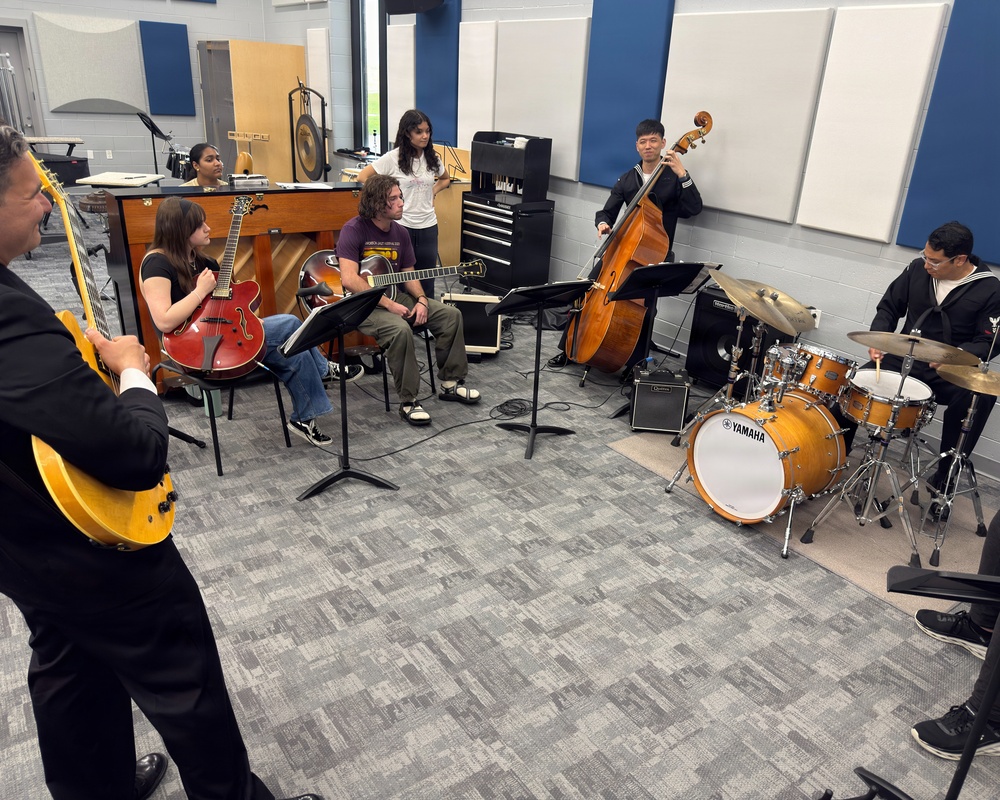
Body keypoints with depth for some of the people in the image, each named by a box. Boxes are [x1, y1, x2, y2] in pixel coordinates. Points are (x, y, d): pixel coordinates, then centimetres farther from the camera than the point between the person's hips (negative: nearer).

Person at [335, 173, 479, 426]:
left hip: (395, 295, 8)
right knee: (400, 329, -36)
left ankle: (450, 383, 8)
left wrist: (421, 300, -7)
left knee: (451, 314, -3)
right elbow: (349, 279, -25)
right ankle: (408, 402, -22)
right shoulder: (354, 230, -15)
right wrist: (389, 305, -25)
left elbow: (409, 275, 14)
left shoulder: (400, 232, 8)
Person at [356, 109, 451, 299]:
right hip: (401, 226, -4)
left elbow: (445, 179, 24)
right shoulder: (393, 158, -8)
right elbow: (362, 177, -4)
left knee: (427, 281, 10)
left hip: (428, 227, 4)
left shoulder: (432, 158, 6)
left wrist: (433, 191, 6)